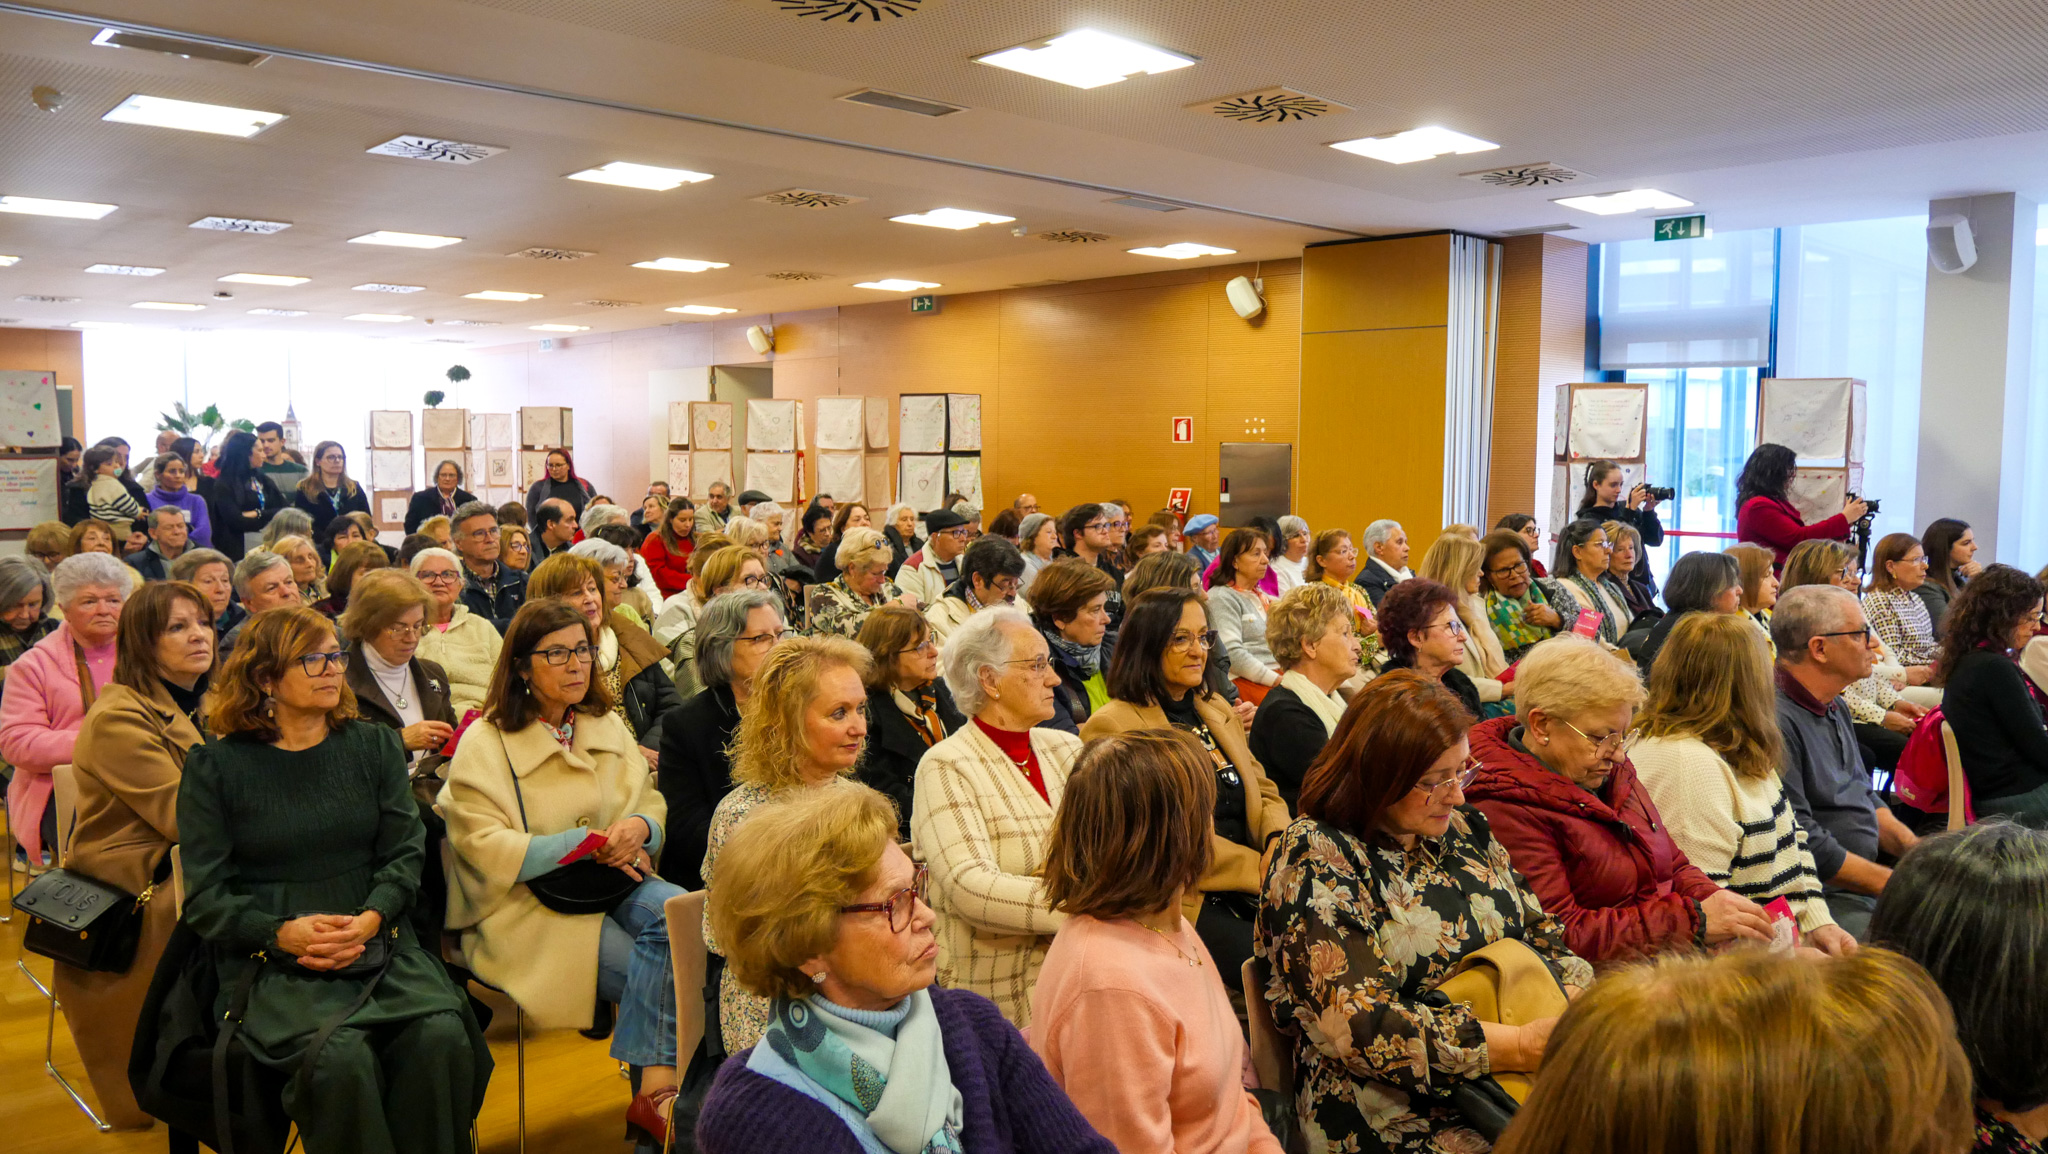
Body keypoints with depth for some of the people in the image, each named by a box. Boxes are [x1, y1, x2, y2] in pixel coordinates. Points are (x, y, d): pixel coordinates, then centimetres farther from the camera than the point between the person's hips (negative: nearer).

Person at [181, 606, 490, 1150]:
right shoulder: (214, 767, 4)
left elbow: (405, 851, 7)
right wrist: (284, 933, -16)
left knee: (442, 1035, -27)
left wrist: (372, 918, -13)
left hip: (378, 940, 3)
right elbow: (205, 899, 1)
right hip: (271, 962, -2)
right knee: (341, 1054, -32)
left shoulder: (374, 745, 13)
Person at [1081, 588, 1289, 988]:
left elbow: (1263, 792, 19)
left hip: (1250, 894, 7)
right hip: (1184, 902, -7)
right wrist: (1262, 869, -14)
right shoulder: (1112, 727, -6)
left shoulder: (1216, 709, 20)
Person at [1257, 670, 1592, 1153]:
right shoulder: (1314, 862, -13)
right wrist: (1519, 1046, -23)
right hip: (1398, 1113, -7)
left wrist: (1577, 1000, -6)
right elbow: (1358, 1026, -21)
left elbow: (1540, 931, 16)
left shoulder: (1463, 827, 11)